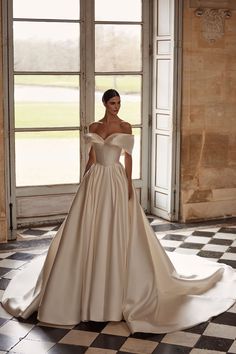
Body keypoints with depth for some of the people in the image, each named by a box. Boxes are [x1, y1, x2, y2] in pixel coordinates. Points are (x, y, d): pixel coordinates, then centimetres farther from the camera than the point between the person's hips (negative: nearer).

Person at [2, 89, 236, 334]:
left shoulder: (125, 127, 1)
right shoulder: (94, 127, 10)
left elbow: (128, 158, -1)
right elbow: (91, 158, 12)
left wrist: (129, 184, -9)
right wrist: (84, 183, 10)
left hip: (116, 181, -3)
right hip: (95, 181, 3)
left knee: (115, 231, -2)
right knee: (90, 230, 3)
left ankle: (115, 284, 10)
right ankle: (91, 284, 15)